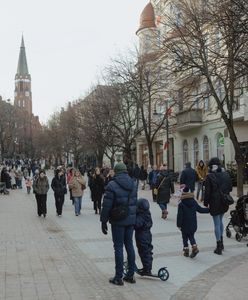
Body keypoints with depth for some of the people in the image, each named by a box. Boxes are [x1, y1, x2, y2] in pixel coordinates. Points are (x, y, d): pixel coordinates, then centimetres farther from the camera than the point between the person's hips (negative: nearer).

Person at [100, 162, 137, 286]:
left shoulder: (112, 185, -14)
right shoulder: (133, 184, 5)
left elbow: (106, 206, -14)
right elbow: (135, 202, 9)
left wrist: (104, 221, -5)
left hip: (118, 221, -6)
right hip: (131, 220, 6)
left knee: (118, 247, 1)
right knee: (129, 245, 14)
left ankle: (118, 277, 7)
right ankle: (130, 275, 21)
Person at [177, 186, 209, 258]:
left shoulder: (181, 204, -14)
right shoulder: (194, 203, -1)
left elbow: (179, 215, -16)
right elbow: (201, 209, 7)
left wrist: (179, 224, -10)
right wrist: (209, 209, 21)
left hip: (184, 226, -4)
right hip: (193, 225, 4)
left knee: (185, 238, 12)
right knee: (191, 236, 19)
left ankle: (186, 250, 13)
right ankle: (194, 247, 1)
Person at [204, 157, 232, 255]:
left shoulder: (210, 176, -13)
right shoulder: (226, 174, 2)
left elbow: (207, 191, -12)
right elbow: (230, 188, 8)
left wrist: (206, 203, -4)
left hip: (215, 203, -5)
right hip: (224, 203, 5)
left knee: (217, 224, 2)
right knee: (220, 221, 22)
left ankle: (219, 247, 6)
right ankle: (221, 243, 31)